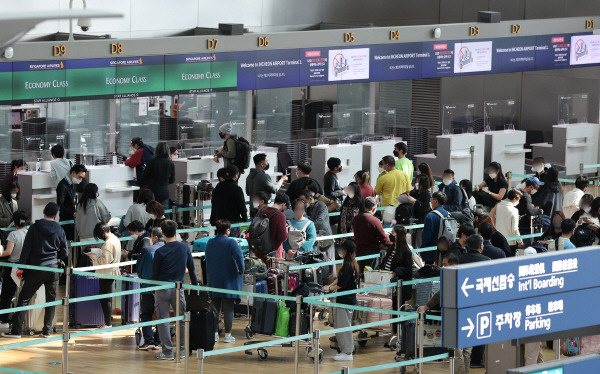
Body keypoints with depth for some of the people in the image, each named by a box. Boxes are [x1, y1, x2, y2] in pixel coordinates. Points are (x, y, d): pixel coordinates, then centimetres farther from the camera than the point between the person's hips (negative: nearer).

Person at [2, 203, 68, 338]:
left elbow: (26, 249, -5)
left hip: (36, 268, -2)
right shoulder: (59, 230, 1)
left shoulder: (34, 228, -4)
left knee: (24, 298, 2)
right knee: (51, 300, 11)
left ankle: (16, 330, -1)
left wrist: (21, 267, -1)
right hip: (53, 268, 2)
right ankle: (47, 331, 9)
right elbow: (65, 252, 6)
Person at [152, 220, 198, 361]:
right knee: (182, 320, 13)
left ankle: (167, 352, 2)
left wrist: (154, 291, 10)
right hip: (178, 289, 2)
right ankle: (181, 350, 16)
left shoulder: (160, 252, -7)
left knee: (163, 320, 3)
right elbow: (191, 269, 9)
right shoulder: (185, 248, 1)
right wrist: (195, 285, 19)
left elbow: (155, 273, -2)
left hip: (162, 289, -2)